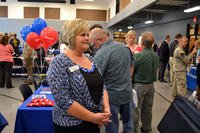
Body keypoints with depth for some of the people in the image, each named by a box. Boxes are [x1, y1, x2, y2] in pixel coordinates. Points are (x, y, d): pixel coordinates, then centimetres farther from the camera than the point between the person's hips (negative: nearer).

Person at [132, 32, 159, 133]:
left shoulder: (138, 56, -20)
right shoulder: (156, 57, -1)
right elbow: (156, 70, 11)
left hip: (139, 85, -6)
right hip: (151, 85, 6)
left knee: (136, 109, 6)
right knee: (148, 109, 17)